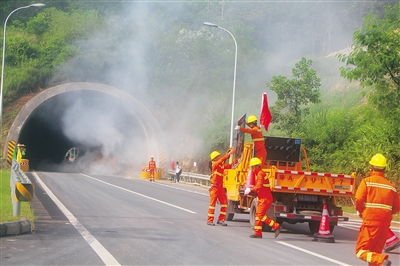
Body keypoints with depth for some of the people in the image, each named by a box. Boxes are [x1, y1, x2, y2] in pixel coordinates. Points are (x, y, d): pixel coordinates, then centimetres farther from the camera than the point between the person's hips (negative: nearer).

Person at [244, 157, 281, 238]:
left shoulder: (260, 174, -14)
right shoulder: (258, 173, 19)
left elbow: (259, 186, -24)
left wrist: (250, 190, -14)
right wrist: (250, 191, 9)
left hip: (265, 199, -10)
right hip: (262, 198, 10)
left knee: (260, 215, -14)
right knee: (258, 215, 9)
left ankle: (276, 226, -13)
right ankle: (258, 233, 12)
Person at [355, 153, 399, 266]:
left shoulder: (367, 181, -2)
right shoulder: (391, 186, 10)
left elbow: (359, 199, -12)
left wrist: (360, 211, 7)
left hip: (370, 220, -5)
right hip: (385, 223, 5)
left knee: (361, 251, -3)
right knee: (375, 252, 15)